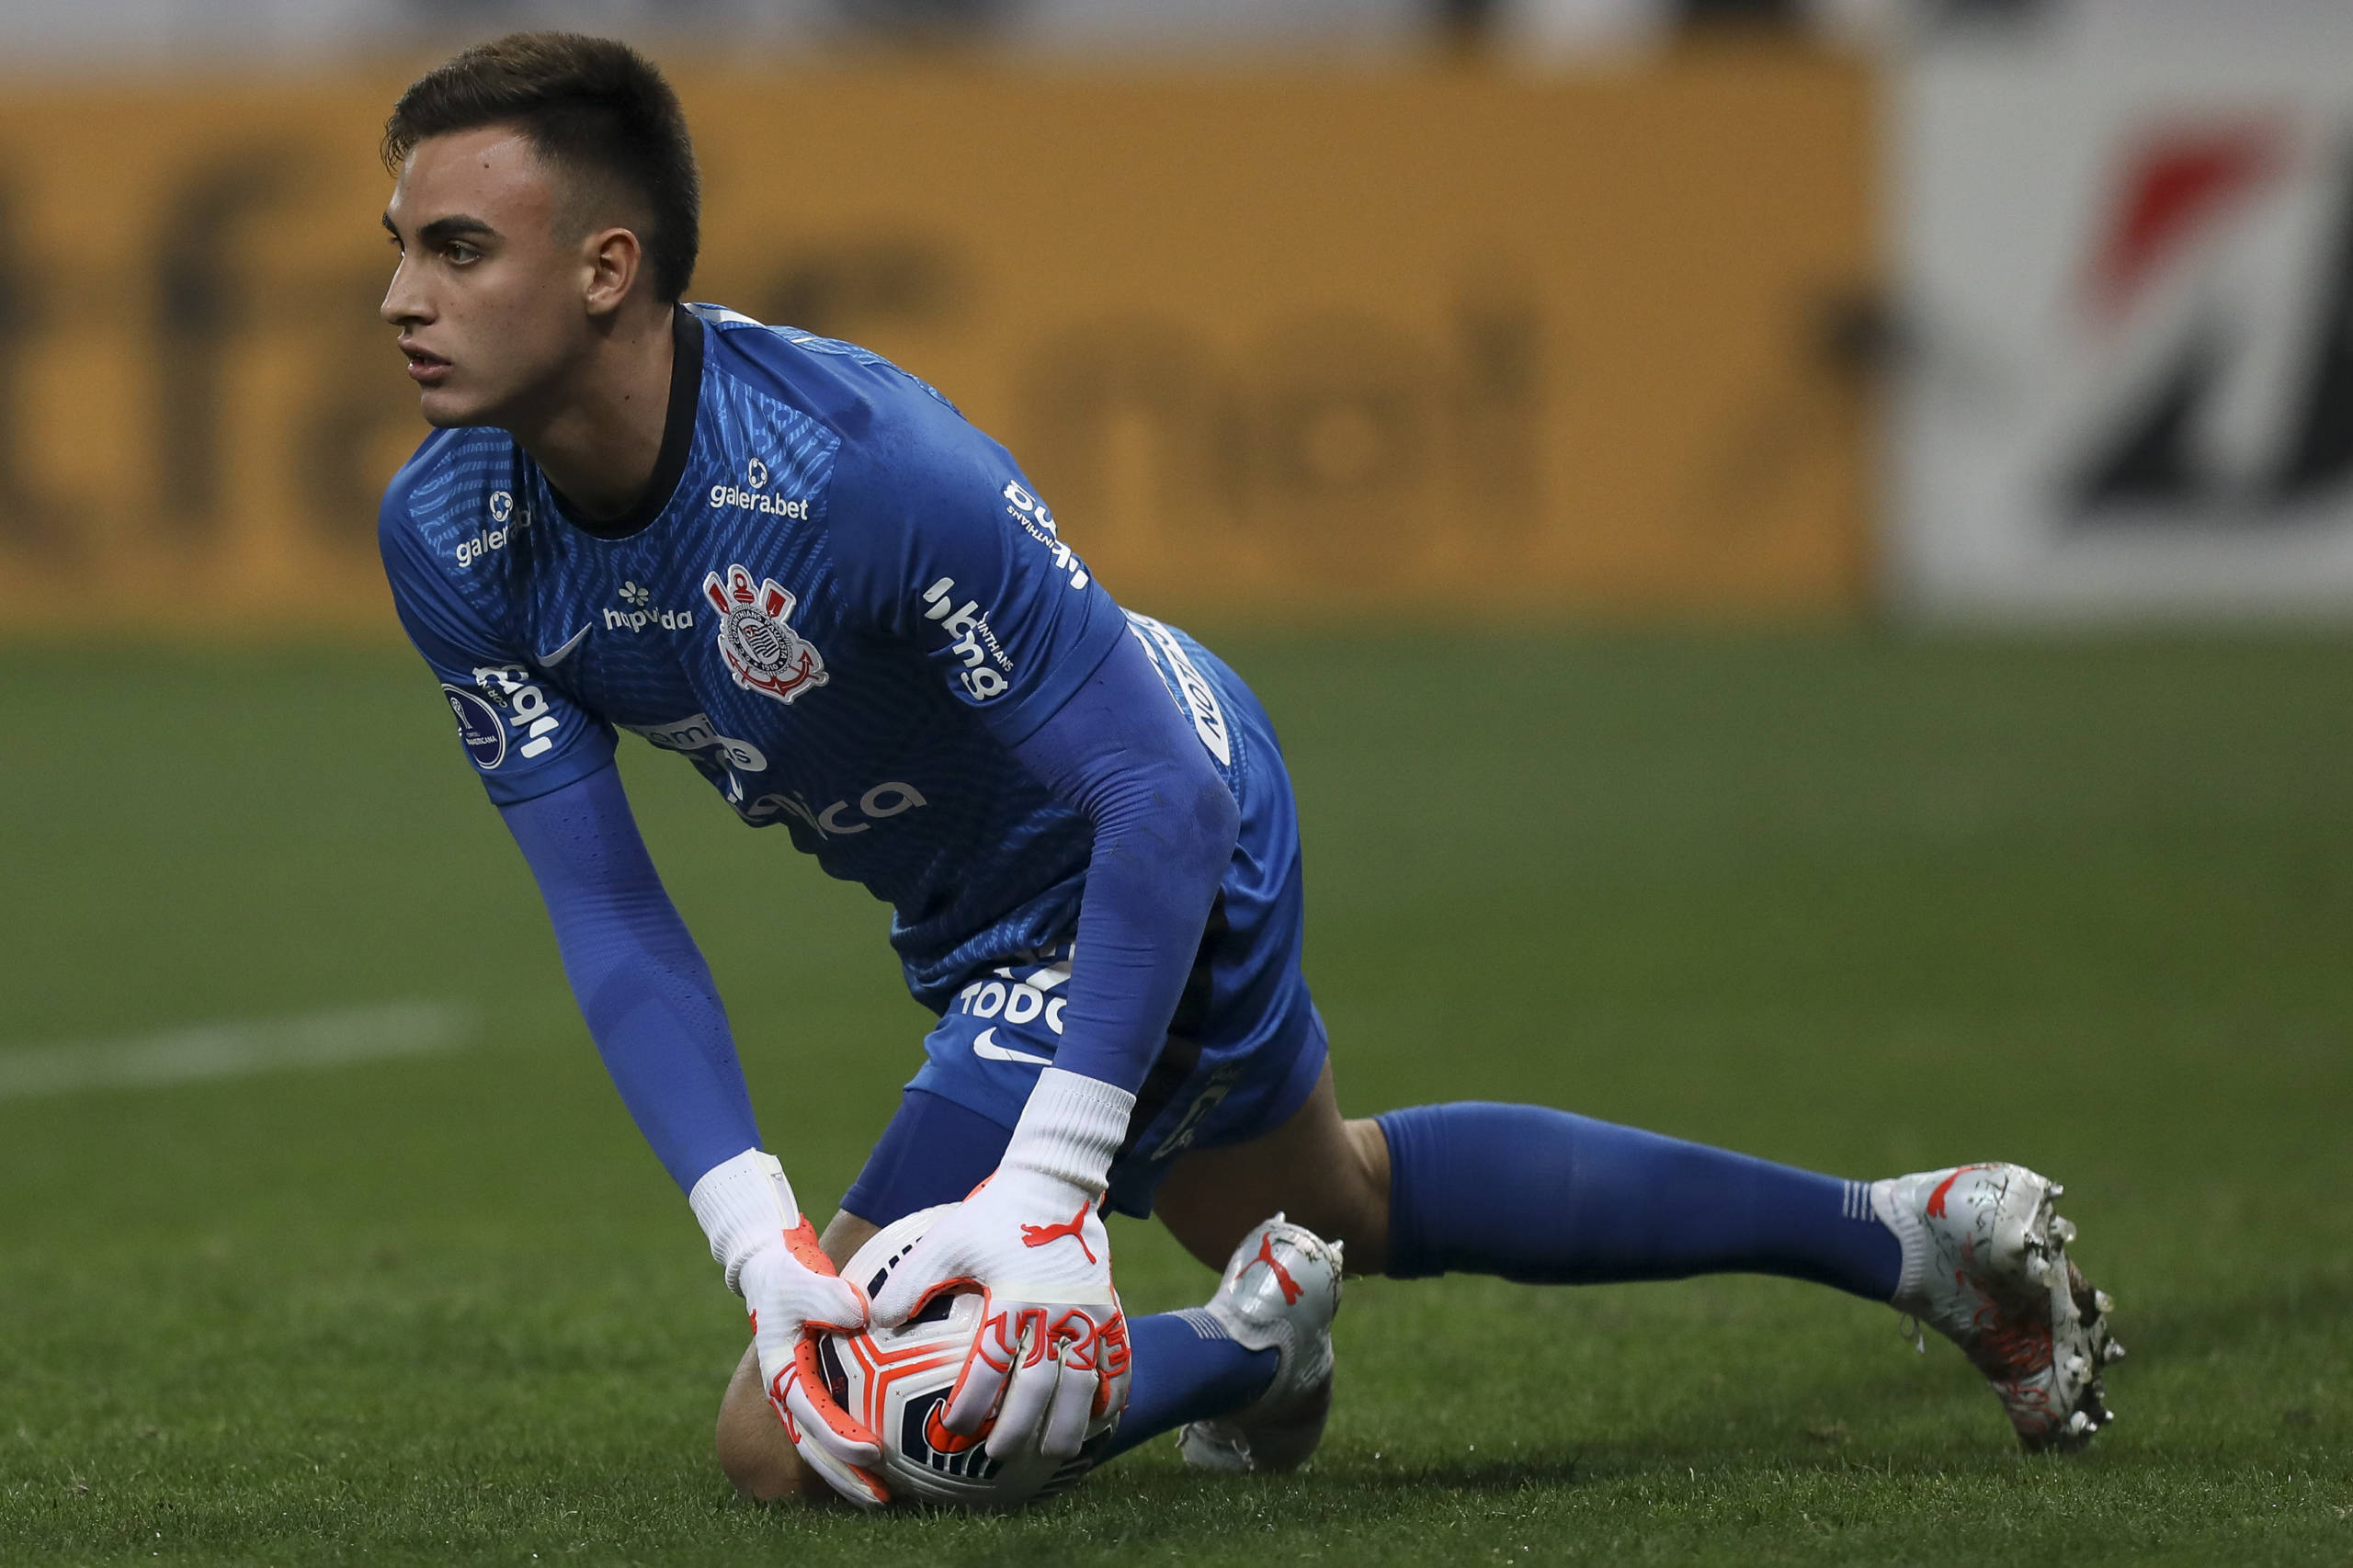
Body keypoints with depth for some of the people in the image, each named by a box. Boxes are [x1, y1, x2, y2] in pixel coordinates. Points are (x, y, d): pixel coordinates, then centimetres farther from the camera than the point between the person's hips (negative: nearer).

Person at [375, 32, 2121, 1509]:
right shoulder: (450, 534, -18)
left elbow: (1166, 794, -32)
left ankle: (1249, 1346, 8)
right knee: (1337, 1198, 33)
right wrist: (757, 1236, -28)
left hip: (1149, 870, -8)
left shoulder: (861, 465, -38)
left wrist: (1045, 1189, -39)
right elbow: (610, 915, -15)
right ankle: (1908, 1236, 47)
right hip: (975, 914, 8)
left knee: (789, 1440, -14)